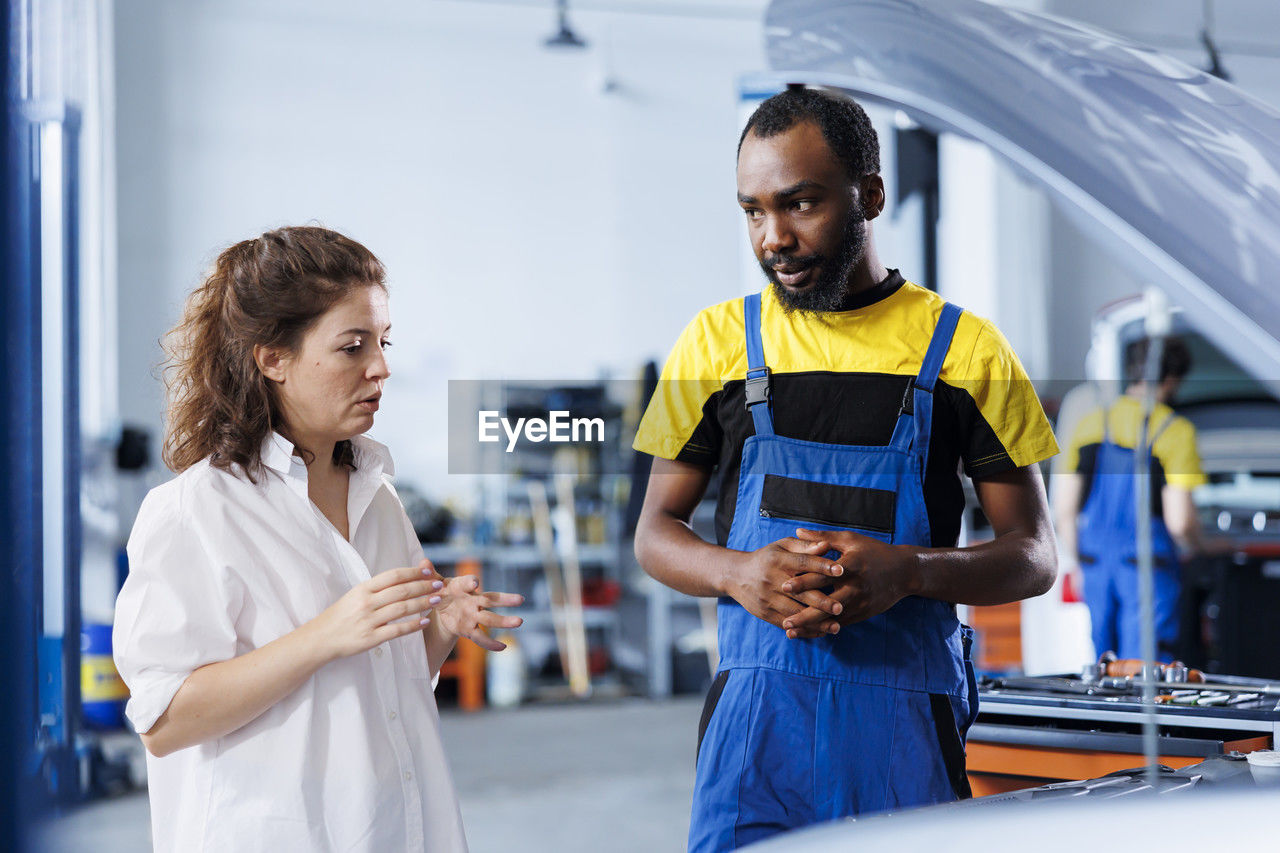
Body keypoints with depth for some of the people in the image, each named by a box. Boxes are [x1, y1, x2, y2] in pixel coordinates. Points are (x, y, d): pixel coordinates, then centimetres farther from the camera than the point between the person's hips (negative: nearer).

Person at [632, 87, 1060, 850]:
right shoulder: (718, 341, 10)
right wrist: (737, 573, -11)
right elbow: (656, 534, 12)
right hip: (757, 710, 1)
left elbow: (1035, 557, 5)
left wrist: (909, 571, -15)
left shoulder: (965, 349, 5)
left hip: (907, 724, -1)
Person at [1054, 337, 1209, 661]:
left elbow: (1063, 509, 6)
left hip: (1096, 562, 5)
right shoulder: (1175, 431, -8)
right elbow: (1179, 521, -13)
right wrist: (1199, 550, 8)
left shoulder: (1090, 424, 6)